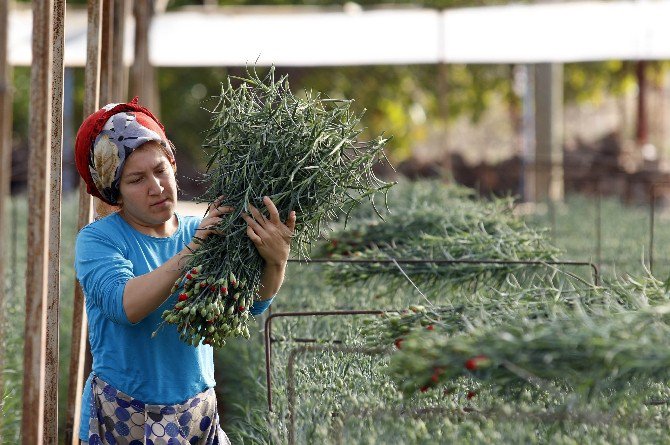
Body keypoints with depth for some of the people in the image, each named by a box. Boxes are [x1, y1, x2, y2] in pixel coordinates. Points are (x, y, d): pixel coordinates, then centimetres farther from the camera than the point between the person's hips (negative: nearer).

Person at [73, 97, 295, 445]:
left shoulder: (201, 232, 0)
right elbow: (124, 305, -26)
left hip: (198, 414, 3)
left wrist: (276, 260, -36)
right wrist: (192, 251, -36)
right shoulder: (96, 240, -9)